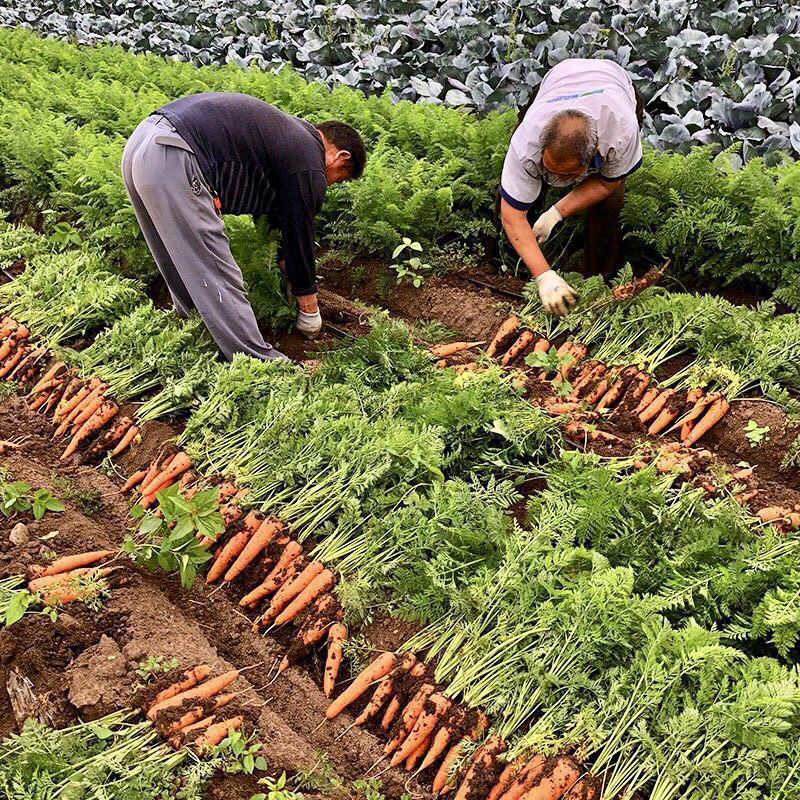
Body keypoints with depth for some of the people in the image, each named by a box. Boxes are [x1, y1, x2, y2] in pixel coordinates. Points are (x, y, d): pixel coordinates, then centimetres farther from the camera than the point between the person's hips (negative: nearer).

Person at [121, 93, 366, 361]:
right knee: (219, 279, -3)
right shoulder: (308, 166, -1)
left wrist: (285, 263, 42)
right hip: (173, 164, -10)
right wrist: (309, 311, 18)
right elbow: (300, 238, 5)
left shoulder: (290, 130, 26)